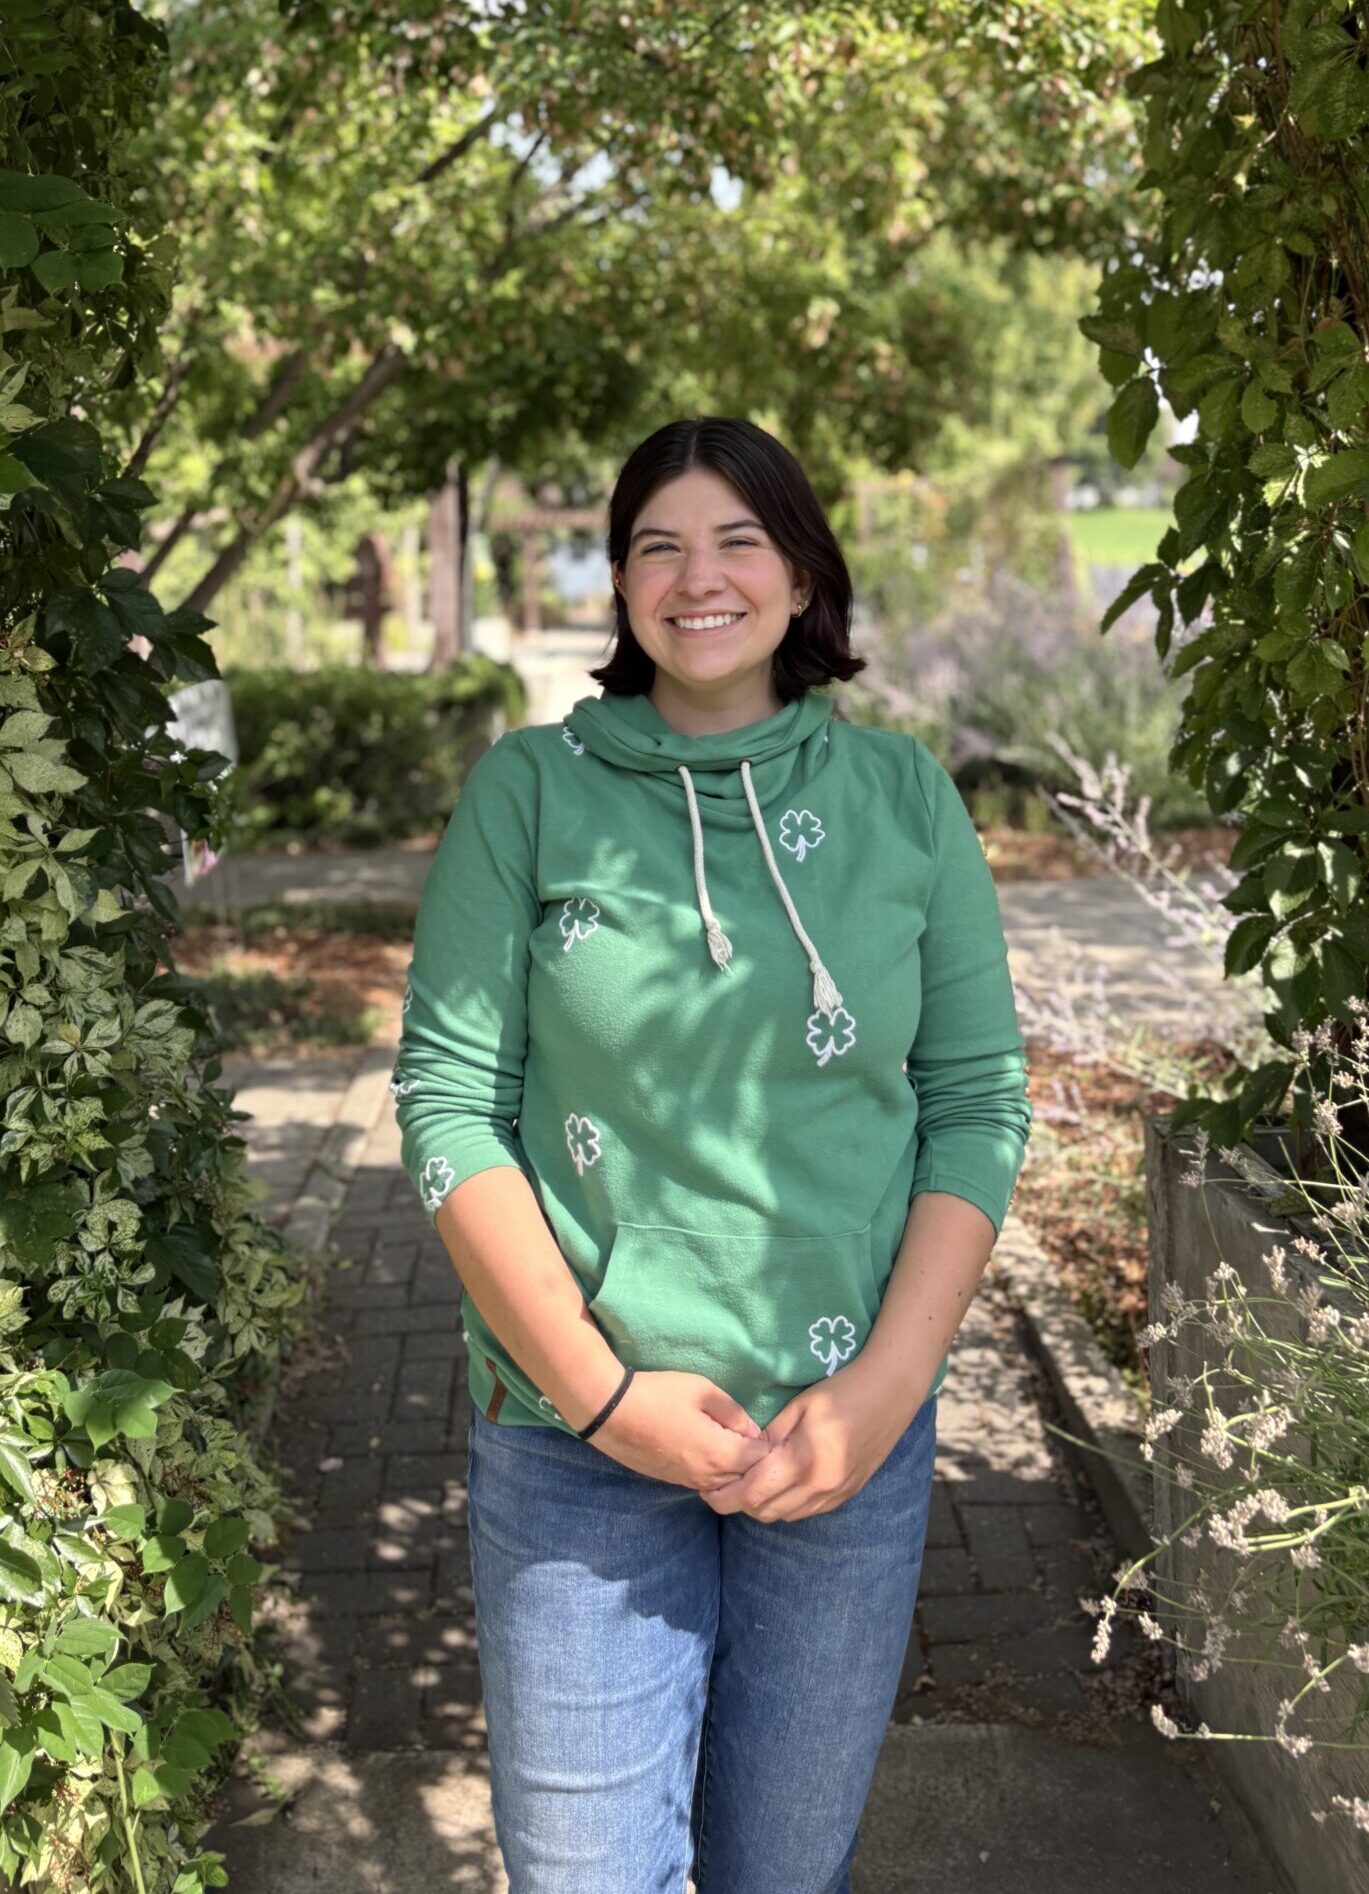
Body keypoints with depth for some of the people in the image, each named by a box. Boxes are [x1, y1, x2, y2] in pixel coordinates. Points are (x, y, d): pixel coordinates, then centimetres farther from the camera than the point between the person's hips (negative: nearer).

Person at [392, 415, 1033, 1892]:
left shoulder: (901, 795, 3)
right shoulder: (527, 788, -2)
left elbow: (980, 1097, 2)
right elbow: (446, 1093, -6)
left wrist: (889, 1385, -8)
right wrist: (601, 1392, -12)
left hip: (852, 1429, 2)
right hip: (573, 1435, -1)